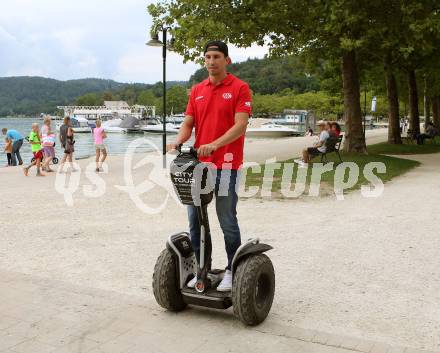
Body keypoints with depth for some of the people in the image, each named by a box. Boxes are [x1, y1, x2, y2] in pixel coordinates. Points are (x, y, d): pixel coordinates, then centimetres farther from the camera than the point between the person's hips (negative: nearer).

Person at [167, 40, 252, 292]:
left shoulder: (239, 88, -3)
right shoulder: (197, 91, 15)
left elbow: (240, 125, -13)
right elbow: (188, 123, 12)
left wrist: (214, 144, -26)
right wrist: (178, 142, -10)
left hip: (226, 165, -6)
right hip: (198, 163, 6)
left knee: (227, 221, 1)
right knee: (195, 220, 9)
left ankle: (233, 271, 16)